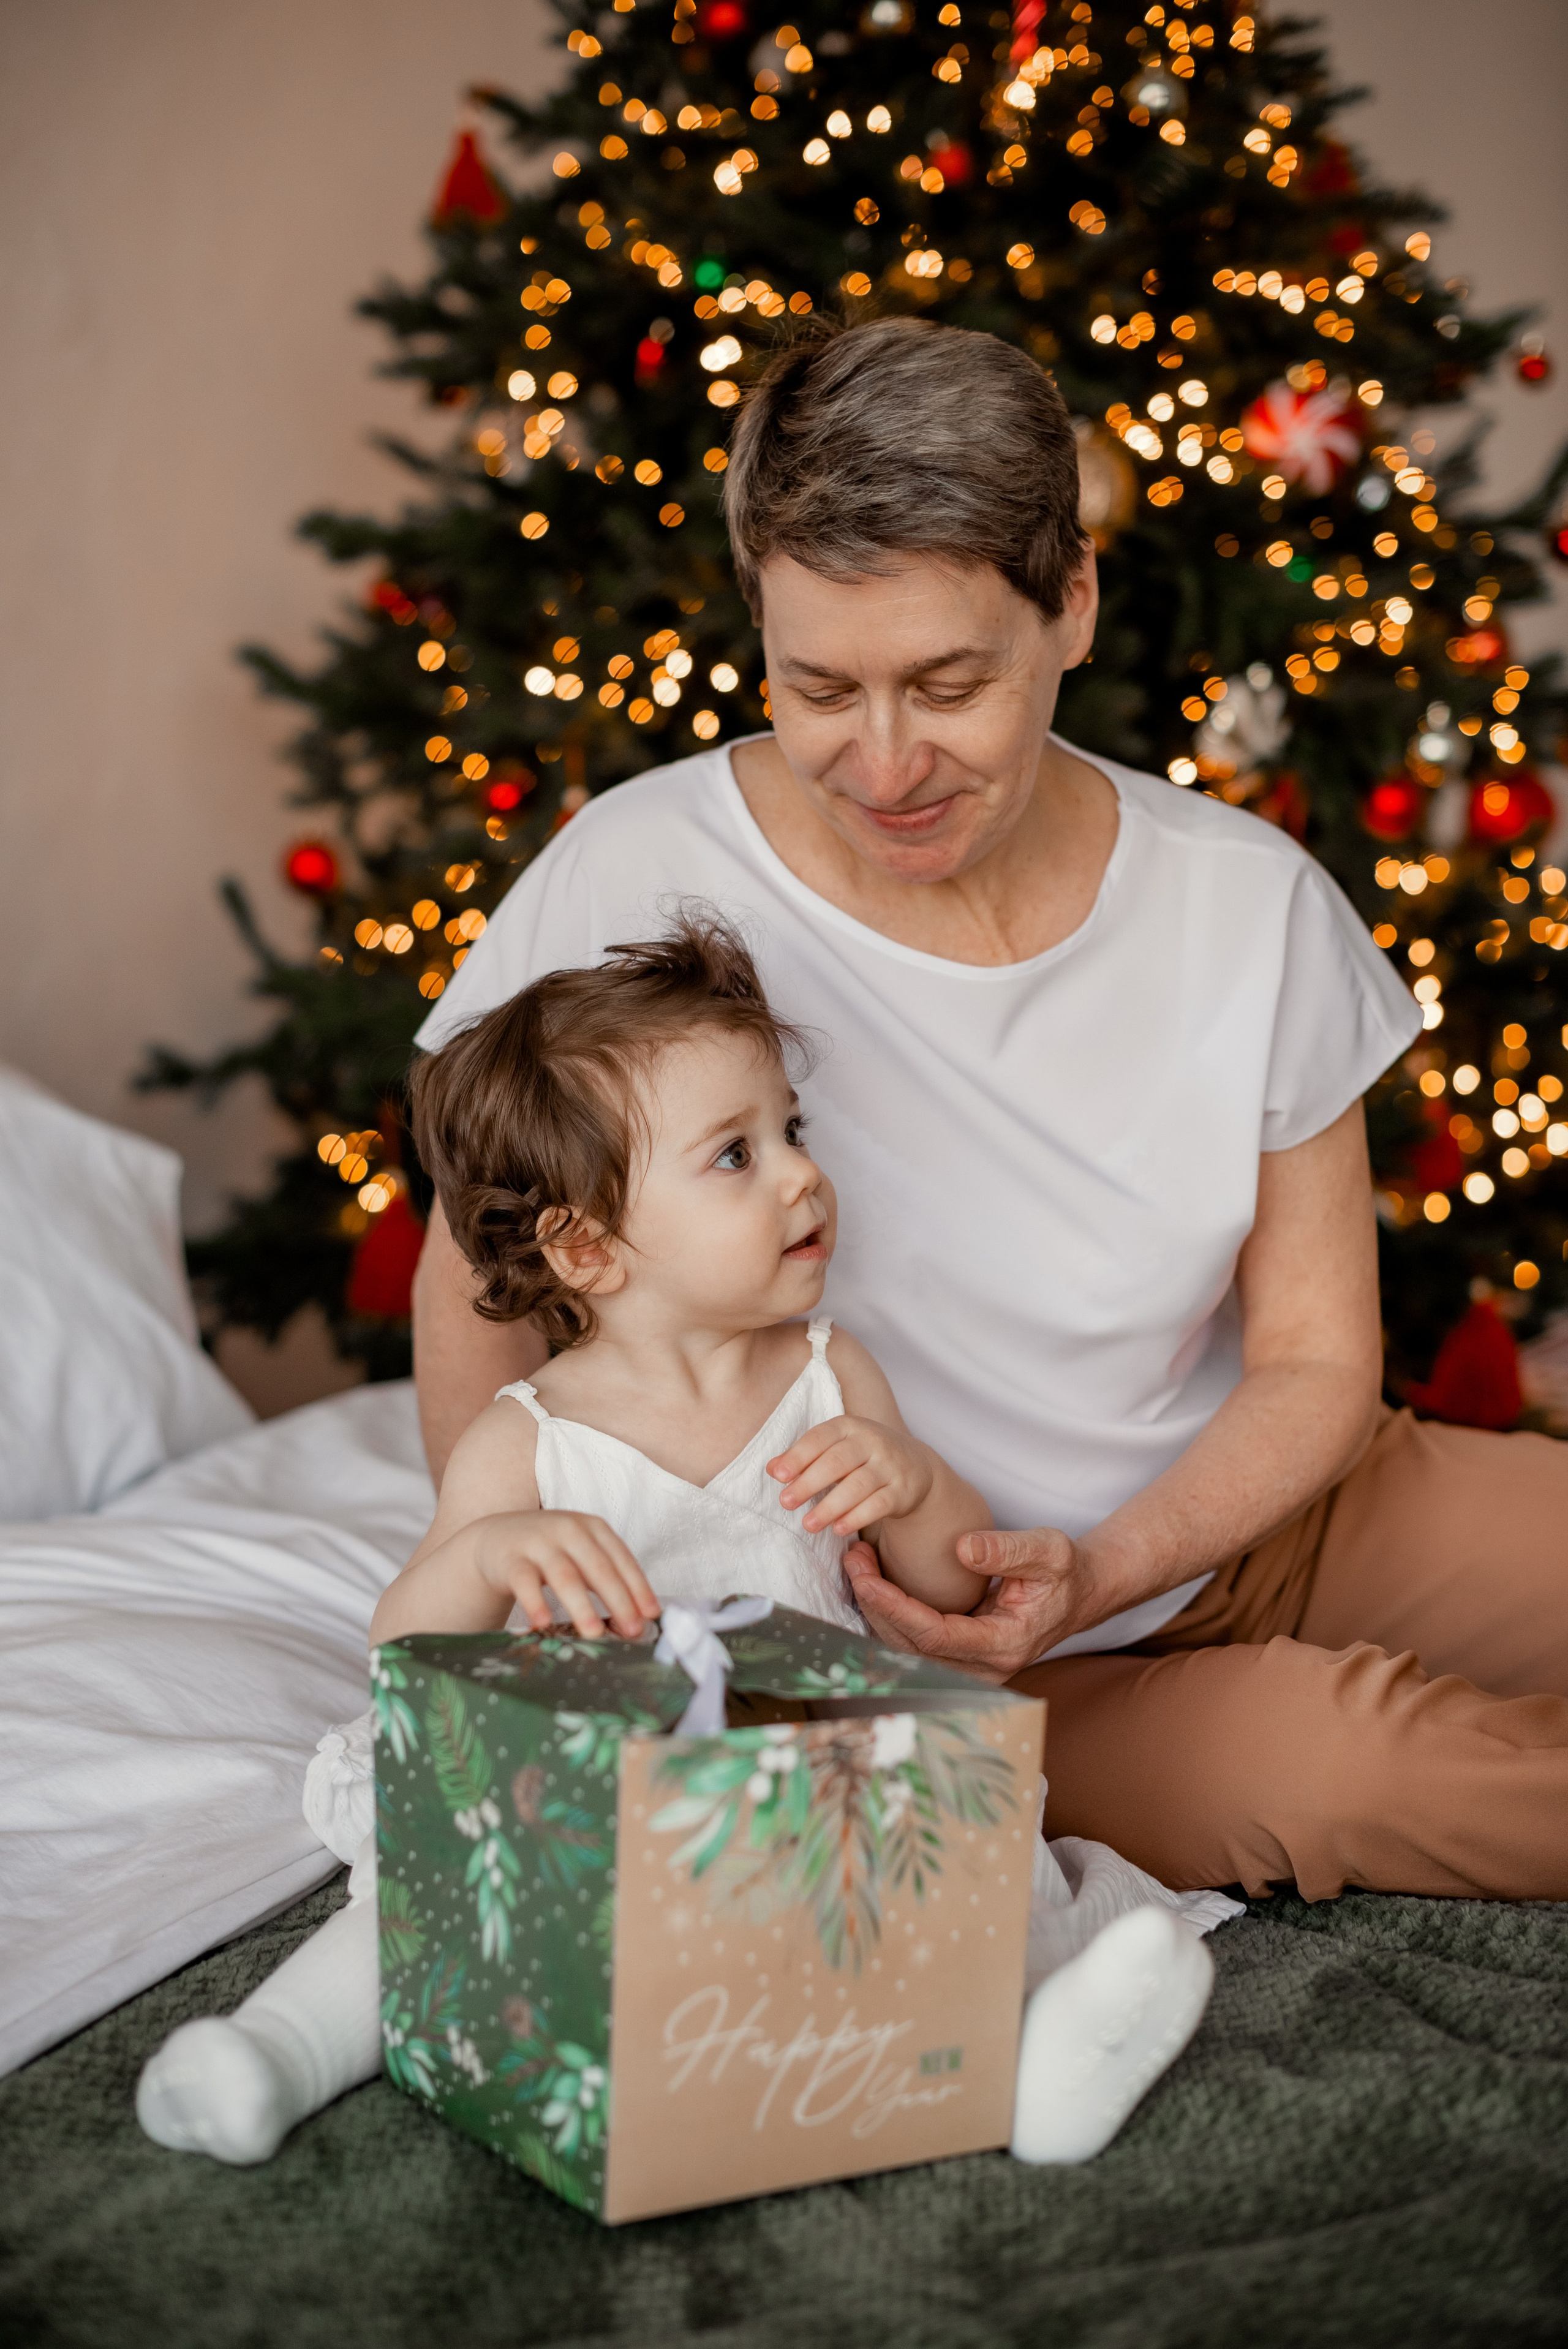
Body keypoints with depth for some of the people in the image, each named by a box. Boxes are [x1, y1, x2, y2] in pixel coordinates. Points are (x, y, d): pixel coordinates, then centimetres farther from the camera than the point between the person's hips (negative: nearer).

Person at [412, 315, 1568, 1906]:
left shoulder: (1249, 905, -11)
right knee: (1331, 1753, -28)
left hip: (1245, 1515, 3)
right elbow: (478, 1297, -6)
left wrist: (1100, 1570, -21)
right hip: (914, 1675, -2)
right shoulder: (635, 884, -18)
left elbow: (1315, 1361, -3)